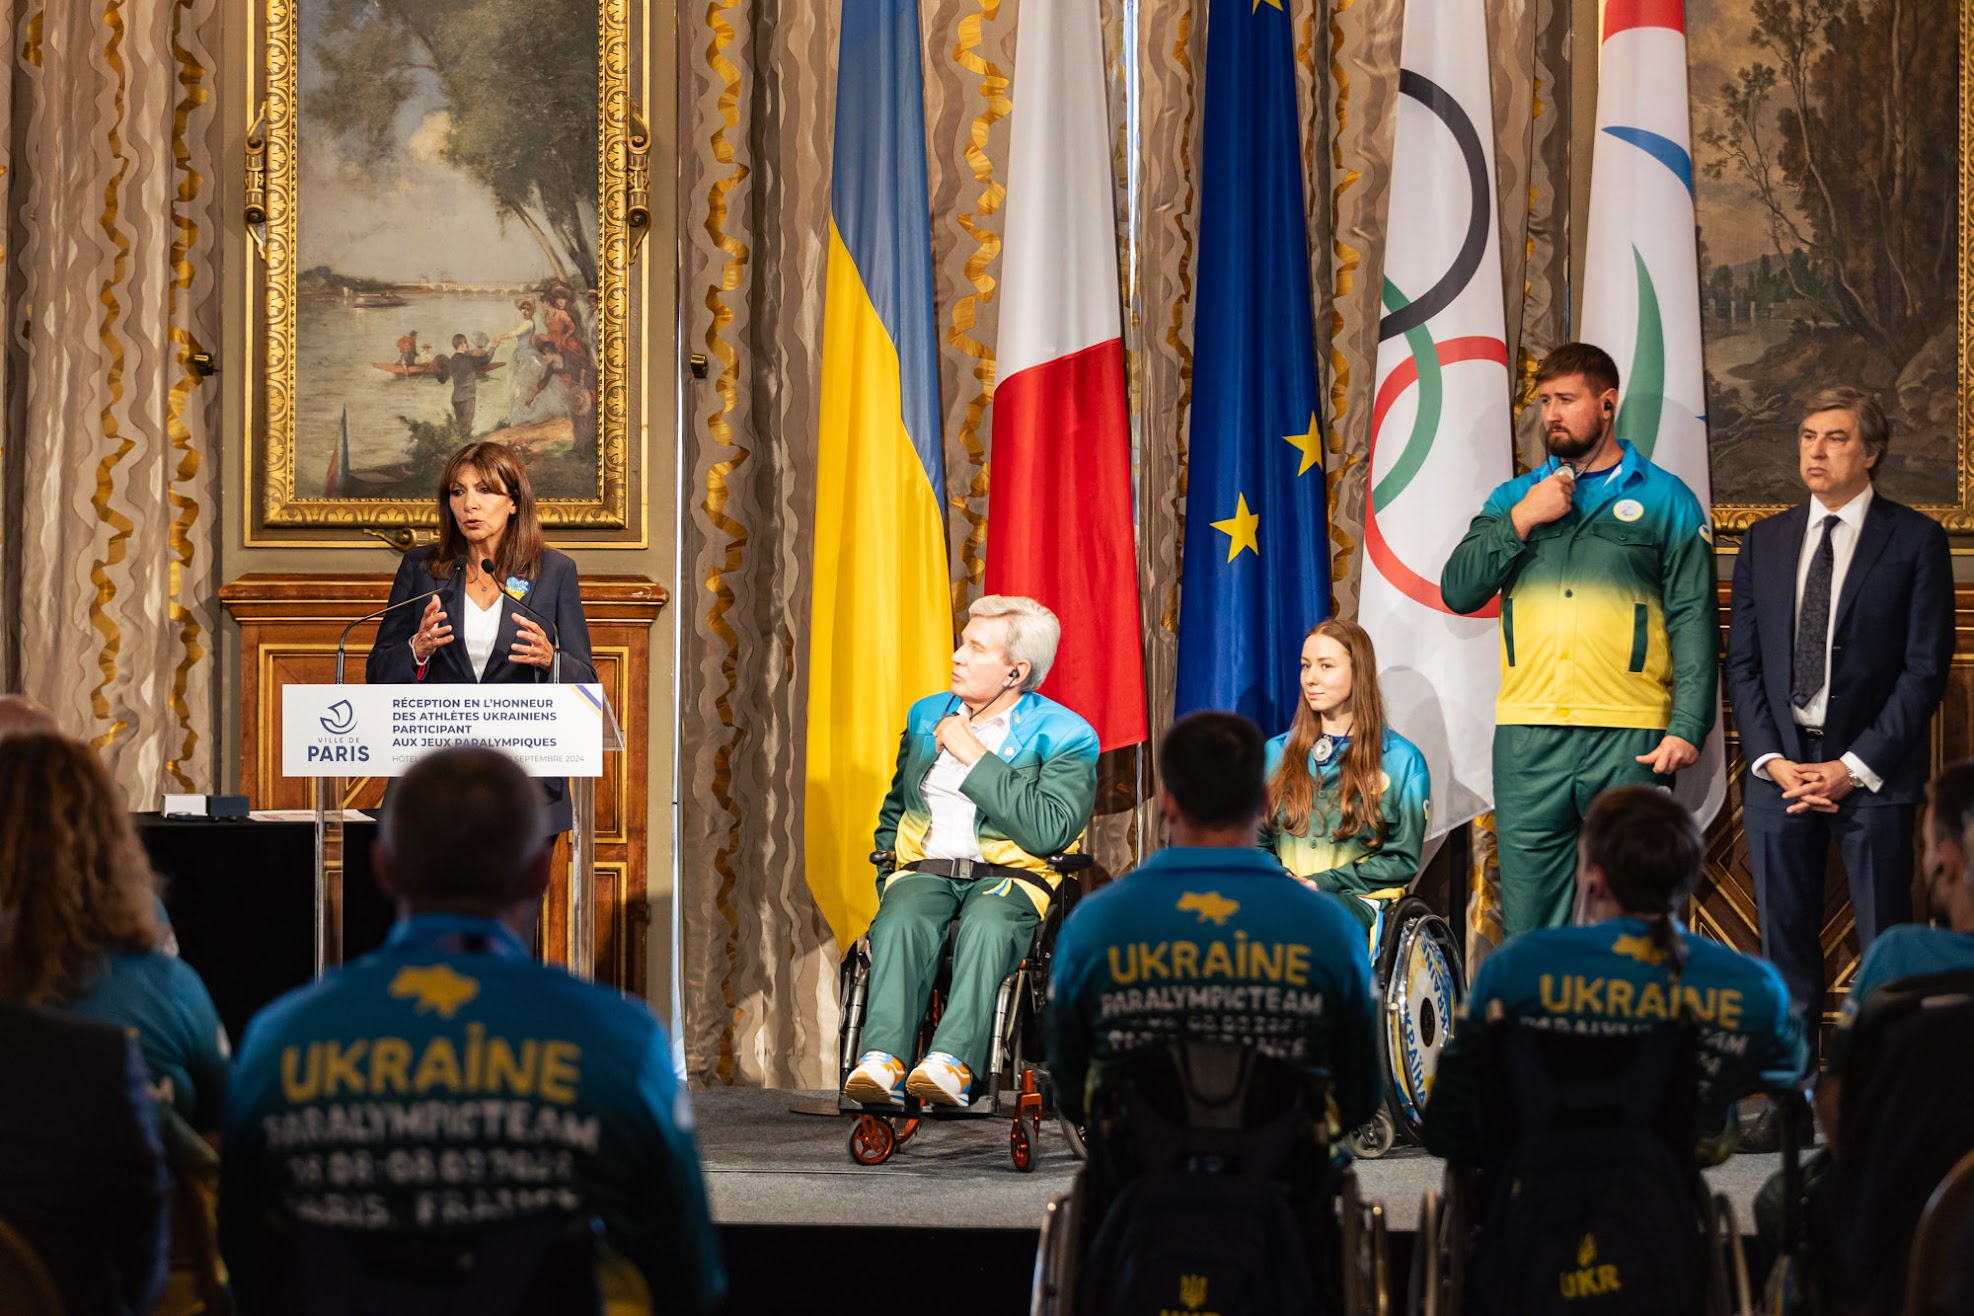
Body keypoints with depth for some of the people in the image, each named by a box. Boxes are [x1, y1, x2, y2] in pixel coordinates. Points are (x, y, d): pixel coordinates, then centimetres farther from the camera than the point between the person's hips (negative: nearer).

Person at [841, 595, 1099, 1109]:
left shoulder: (1066, 737, 0)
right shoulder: (927, 715, 19)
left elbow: (1048, 832, -15)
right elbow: (894, 813, 31)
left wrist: (974, 757, -12)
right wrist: (887, 881, 14)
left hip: (1008, 876, -3)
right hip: (923, 870, 4)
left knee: (987, 925, -38)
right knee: (900, 920, -32)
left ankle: (952, 1061, -52)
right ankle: (881, 1061, -48)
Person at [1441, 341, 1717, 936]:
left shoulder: (1665, 499, 7)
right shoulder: (1514, 499, 17)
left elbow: (1693, 620, 1)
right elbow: (1458, 591, 8)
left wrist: (1687, 728, -9)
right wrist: (1521, 522, -4)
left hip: (1629, 740, -3)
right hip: (1528, 736, 3)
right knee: (1529, 915, 2)